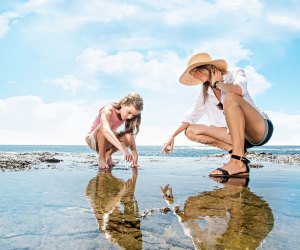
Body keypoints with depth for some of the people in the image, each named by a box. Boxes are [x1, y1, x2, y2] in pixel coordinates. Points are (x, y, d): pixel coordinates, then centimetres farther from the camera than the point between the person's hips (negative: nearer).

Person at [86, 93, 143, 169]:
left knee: (128, 137, -27)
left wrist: (135, 158, -22)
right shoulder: (108, 110, -30)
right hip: (93, 140, -4)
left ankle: (108, 155, -3)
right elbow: (105, 129, -51)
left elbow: (131, 138, -11)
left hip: (108, 142, 4)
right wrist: (123, 149, -63)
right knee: (103, 126, -37)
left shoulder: (126, 116, -11)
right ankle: (101, 158, -20)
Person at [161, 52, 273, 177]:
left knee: (230, 97, -31)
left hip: (262, 129, -6)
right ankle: (237, 151, -13)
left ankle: (238, 162, -37)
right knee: (191, 131, -1)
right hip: (239, 134, 7)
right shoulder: (205, 93, 12)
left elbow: (239, 91, -28)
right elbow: (191, 116, 14)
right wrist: (172, 136, 5)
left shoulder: (235, 73, -4)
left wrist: (217, 83, -11)